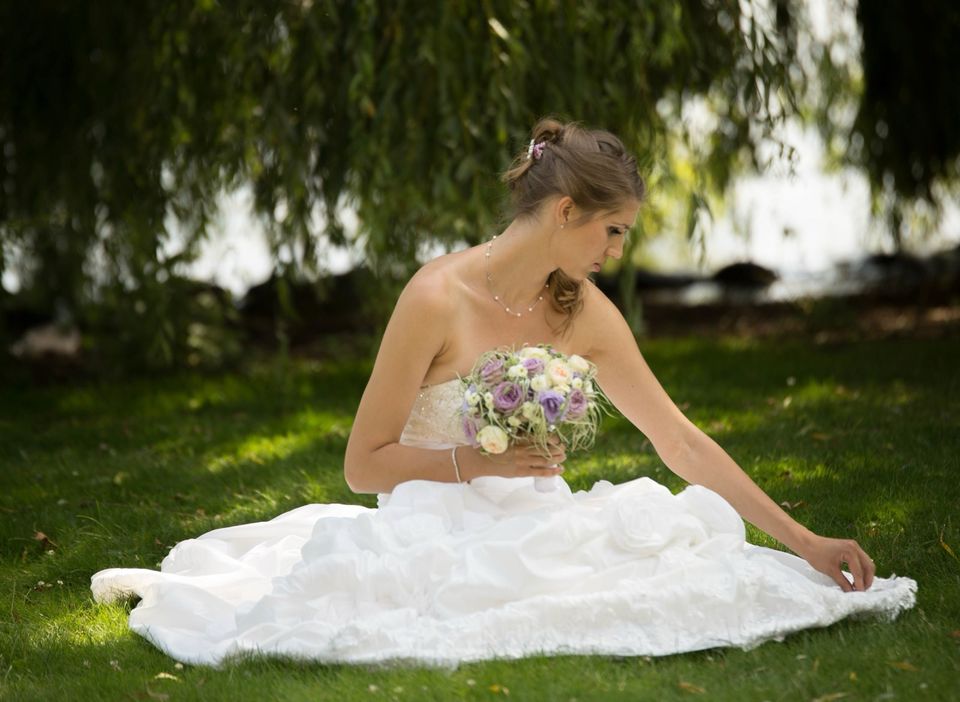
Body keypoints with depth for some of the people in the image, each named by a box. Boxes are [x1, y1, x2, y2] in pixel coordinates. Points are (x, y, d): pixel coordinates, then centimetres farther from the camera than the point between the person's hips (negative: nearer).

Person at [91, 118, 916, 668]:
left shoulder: (584, 313, 3)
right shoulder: (438, 298, -15)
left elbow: (682, 443, 5)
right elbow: (364, 463, -9)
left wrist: (804, 542, 3)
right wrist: (480, 463, -22)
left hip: (529, 528, 7)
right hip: (436, 534, -7)